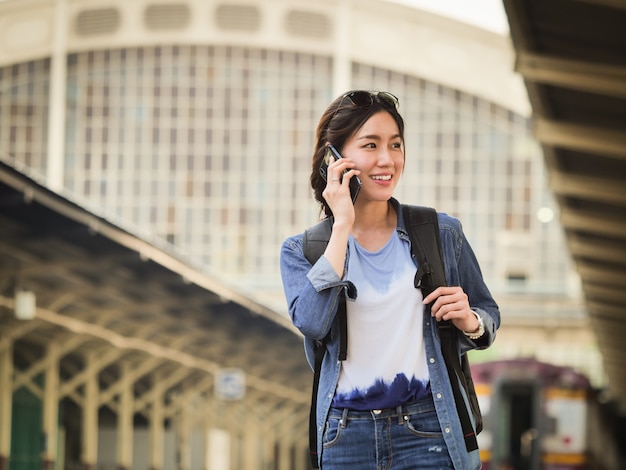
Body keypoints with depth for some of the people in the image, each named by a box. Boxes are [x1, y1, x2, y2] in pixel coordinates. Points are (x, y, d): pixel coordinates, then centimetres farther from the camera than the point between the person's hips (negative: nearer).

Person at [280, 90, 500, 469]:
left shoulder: (442, 233, 4)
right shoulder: (301, 250, 3)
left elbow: (488, 316, 15)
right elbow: (312, 323, -16)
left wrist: (469, 322, -9)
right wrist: (342, 226, -13)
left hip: (428, 431, 0)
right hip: (347, 435, 0)